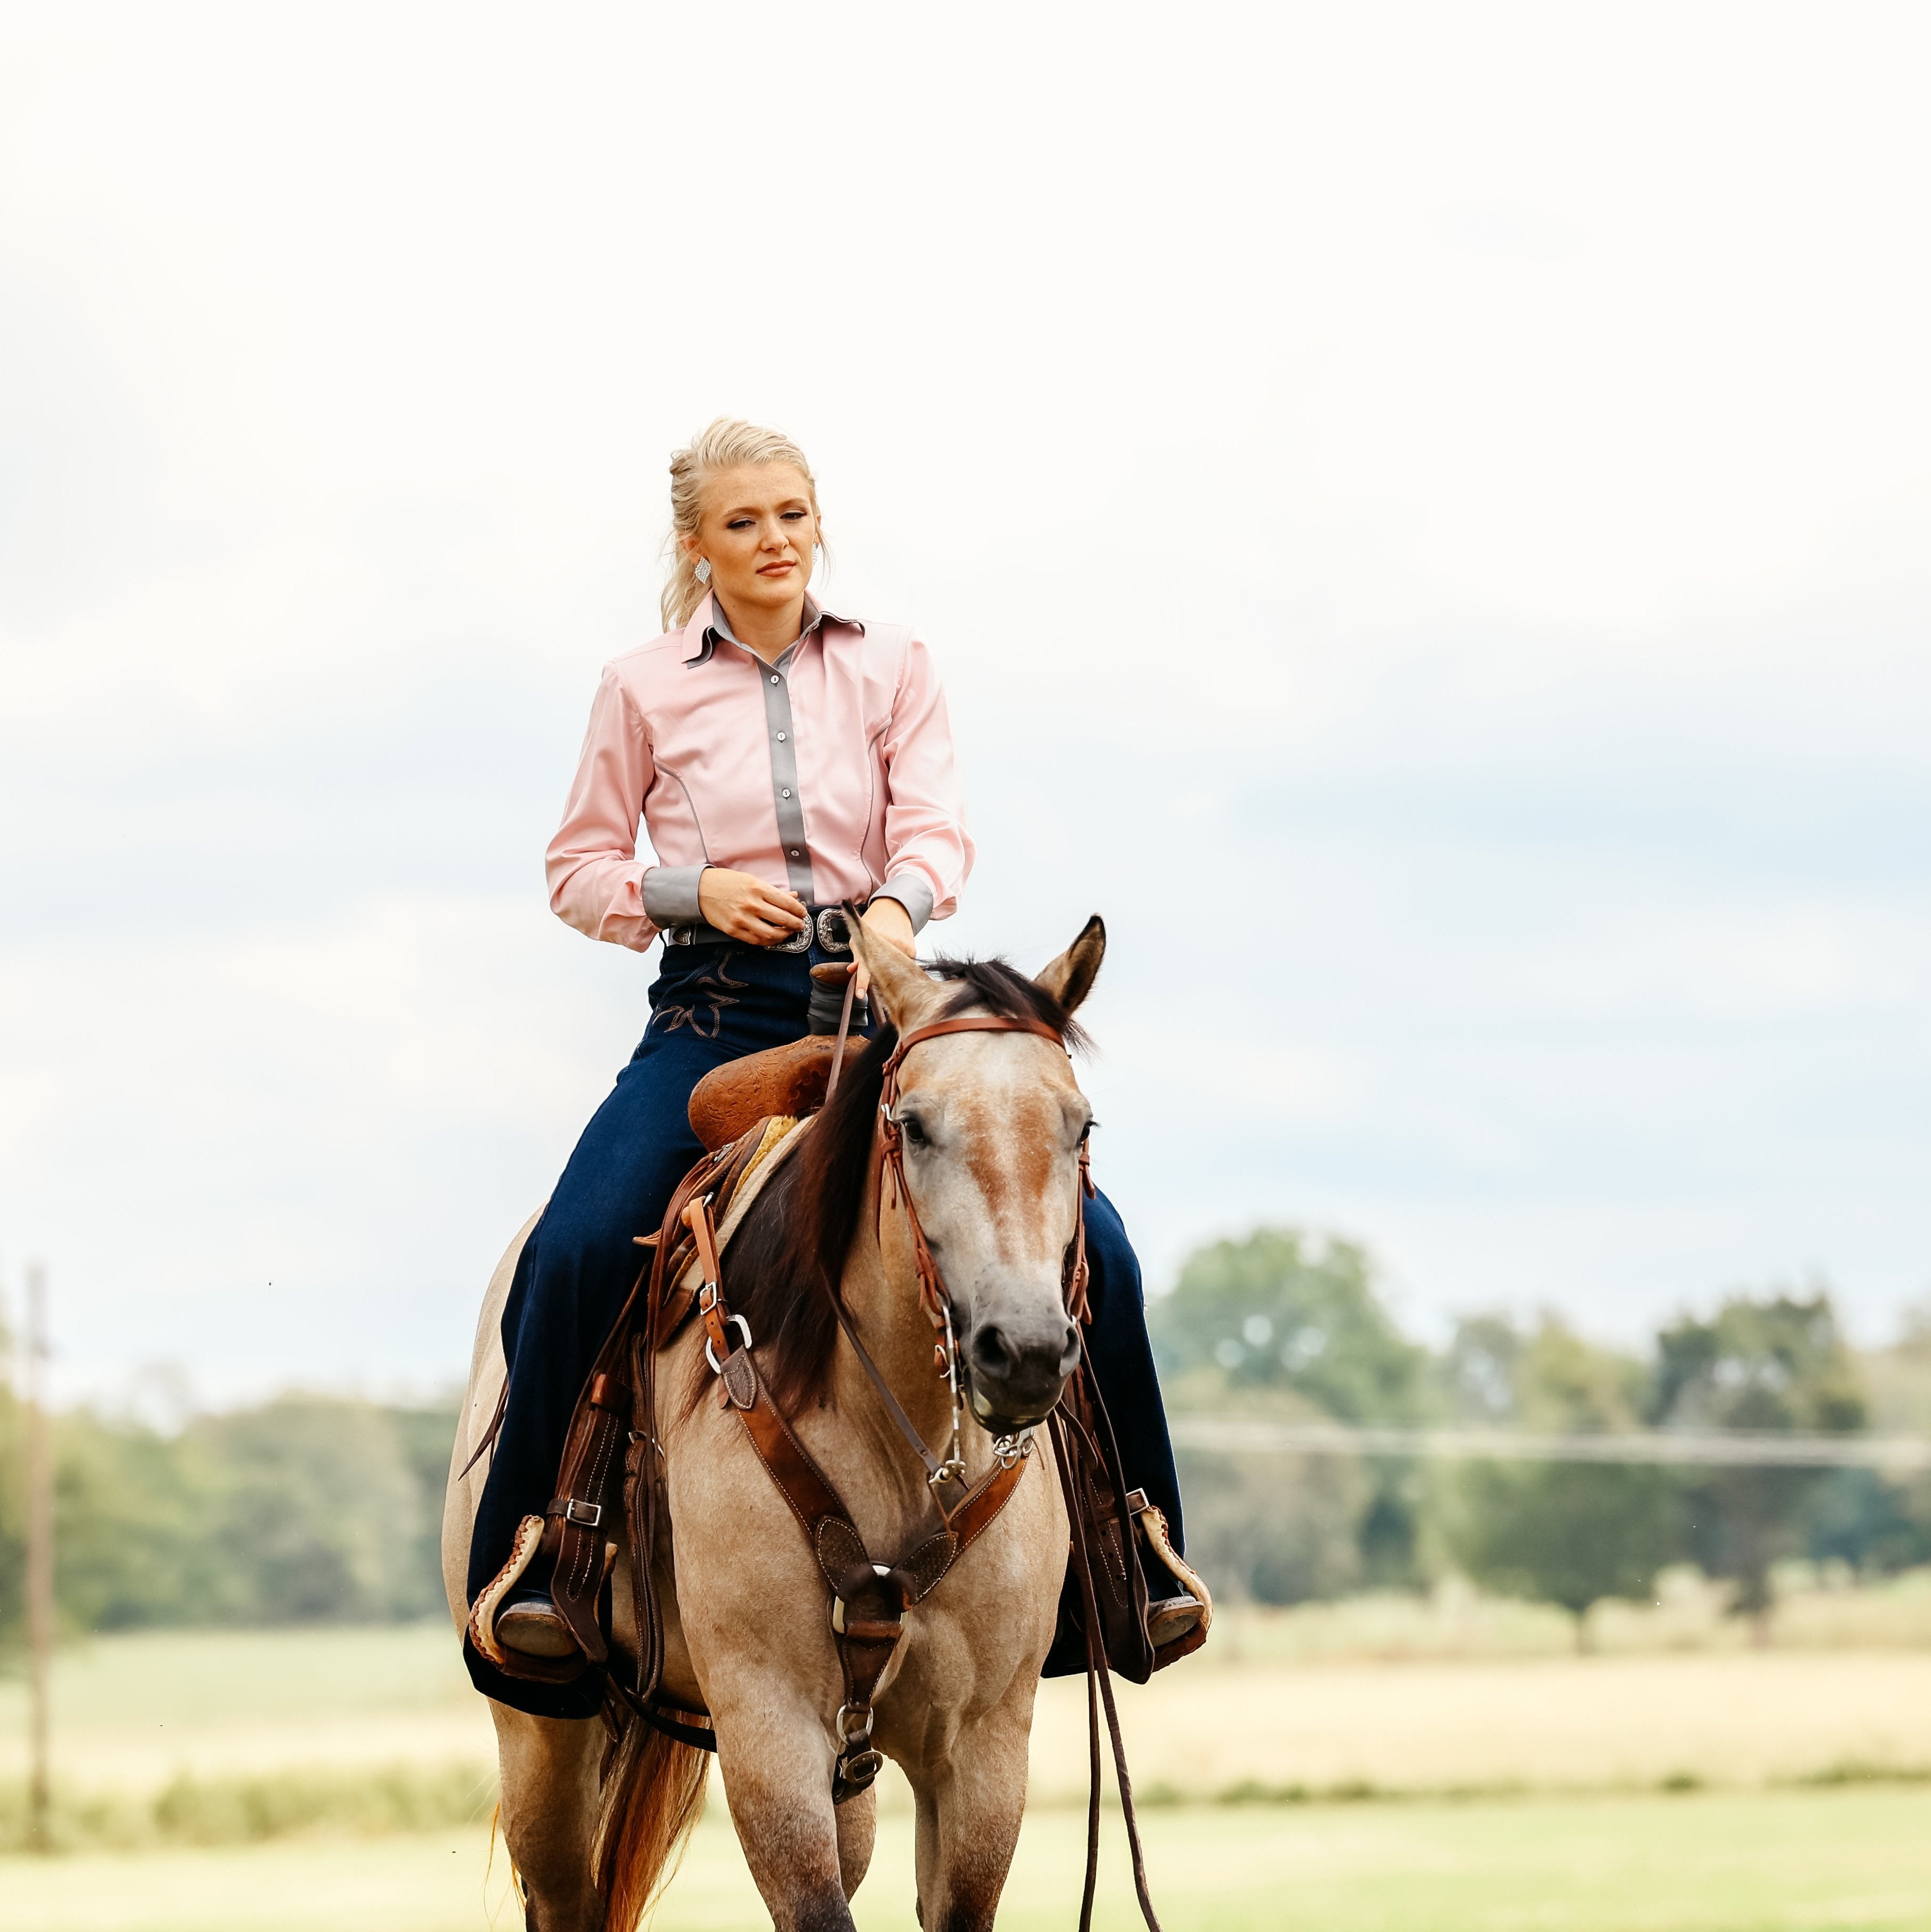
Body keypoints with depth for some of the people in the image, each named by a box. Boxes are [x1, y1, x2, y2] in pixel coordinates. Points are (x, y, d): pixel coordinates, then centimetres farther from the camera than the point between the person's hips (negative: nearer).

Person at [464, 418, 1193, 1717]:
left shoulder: (893, 666, 9)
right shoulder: (644, 689, 6)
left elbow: (938, 825, -3)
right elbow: (579, 871, 10)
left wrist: (900, 905, -26)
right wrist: (692, 891, -10)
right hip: (715, 1009, -1)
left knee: (1086, 1241, -14)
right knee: (579, 1249, -26)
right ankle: (537, 1562, -12)